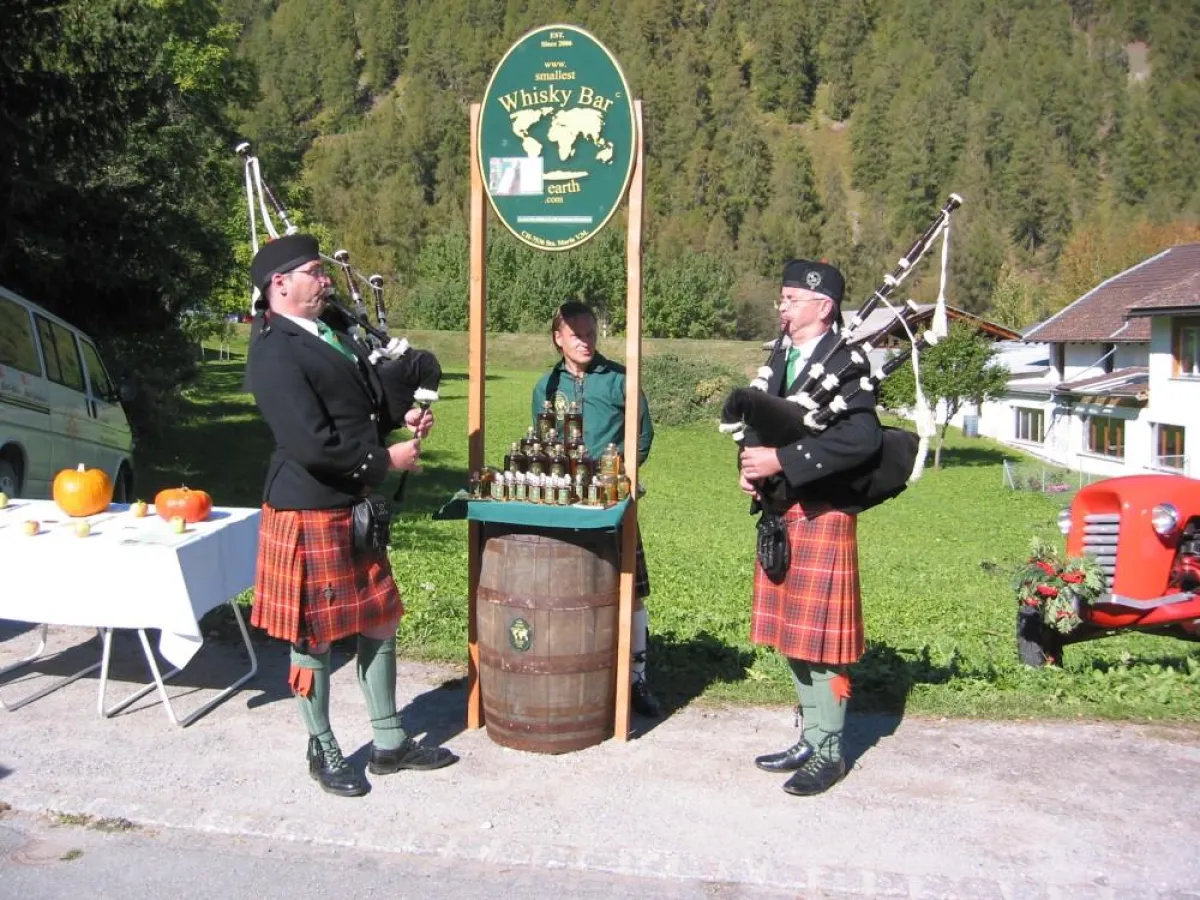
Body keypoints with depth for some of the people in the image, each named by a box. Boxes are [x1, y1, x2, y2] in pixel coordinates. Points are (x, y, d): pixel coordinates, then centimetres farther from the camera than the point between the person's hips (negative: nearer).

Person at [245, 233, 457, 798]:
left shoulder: (334, 335, 10)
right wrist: (386, 459, -14)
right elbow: (312, 446, -25)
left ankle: (390, 743, 30)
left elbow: (366, 404, 22)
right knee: (313, 639, 7)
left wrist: (404, 420, 1)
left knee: (379, 624, 15)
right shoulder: (274, 354, -17)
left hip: (355, 510, 9)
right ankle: (323, 752, 26)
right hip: (309, 514, -9)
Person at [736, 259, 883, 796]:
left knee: (821, 640, 0)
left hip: (821, 517, -8)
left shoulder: (845, 363, -12)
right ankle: (811, 738, 28)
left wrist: (781, 460, -26)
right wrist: (750, 464, -3)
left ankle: (829, 752, 14)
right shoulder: (782, 360, 13)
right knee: (792, 635, 15)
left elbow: (863, 438, -26)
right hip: (780, 516, 8)